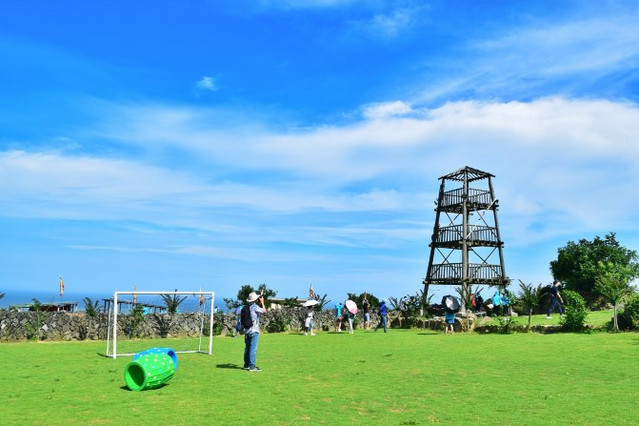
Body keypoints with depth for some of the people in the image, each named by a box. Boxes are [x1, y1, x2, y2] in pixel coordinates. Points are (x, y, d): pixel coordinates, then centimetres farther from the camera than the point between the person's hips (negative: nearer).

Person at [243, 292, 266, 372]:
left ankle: (246, 365, 19)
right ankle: (252, 366, -6)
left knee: (247, 348, 12)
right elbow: (264, 311, -4)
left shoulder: (247, 307, 9)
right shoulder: (255, 307, -14)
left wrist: (259, 303, 22)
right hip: (254, 331, -8)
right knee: (253, 348, -6)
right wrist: (262, 302, 7)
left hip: (247, 331, 8)